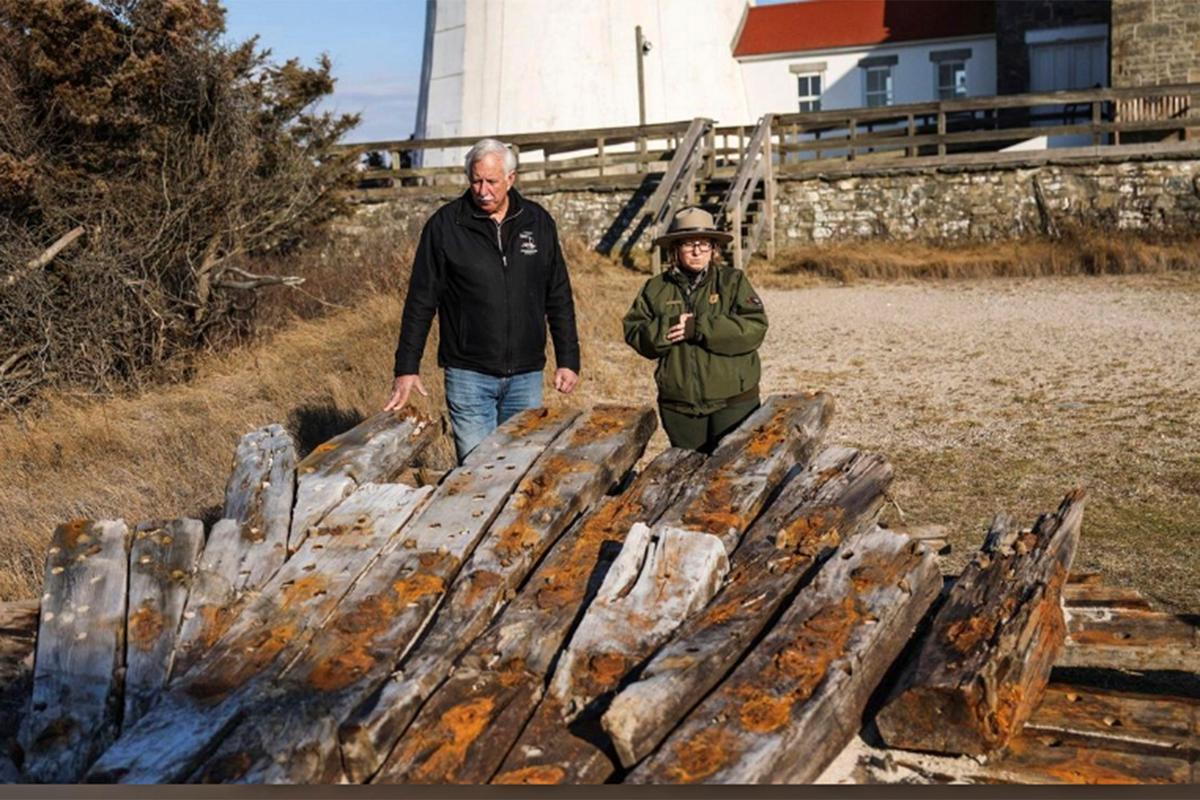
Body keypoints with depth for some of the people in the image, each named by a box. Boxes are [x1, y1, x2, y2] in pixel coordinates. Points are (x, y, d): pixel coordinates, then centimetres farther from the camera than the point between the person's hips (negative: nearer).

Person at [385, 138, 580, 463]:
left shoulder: (538, 222, 5)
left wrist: (568, 359, 6)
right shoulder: (445, 224, -4)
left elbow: (559, 298, 10)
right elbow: (421, 302, -2)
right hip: (468, 375, -3)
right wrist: (407, 368, -5)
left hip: (526, 375, 3)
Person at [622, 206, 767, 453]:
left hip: (733, 402, -2)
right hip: (678, 405, 3)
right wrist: (666, 328, -18)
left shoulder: (733, 281, -1)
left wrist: (698, 328, -20)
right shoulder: (656, 288, 7)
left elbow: (754, 328, -14)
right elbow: (633, 332, 2)